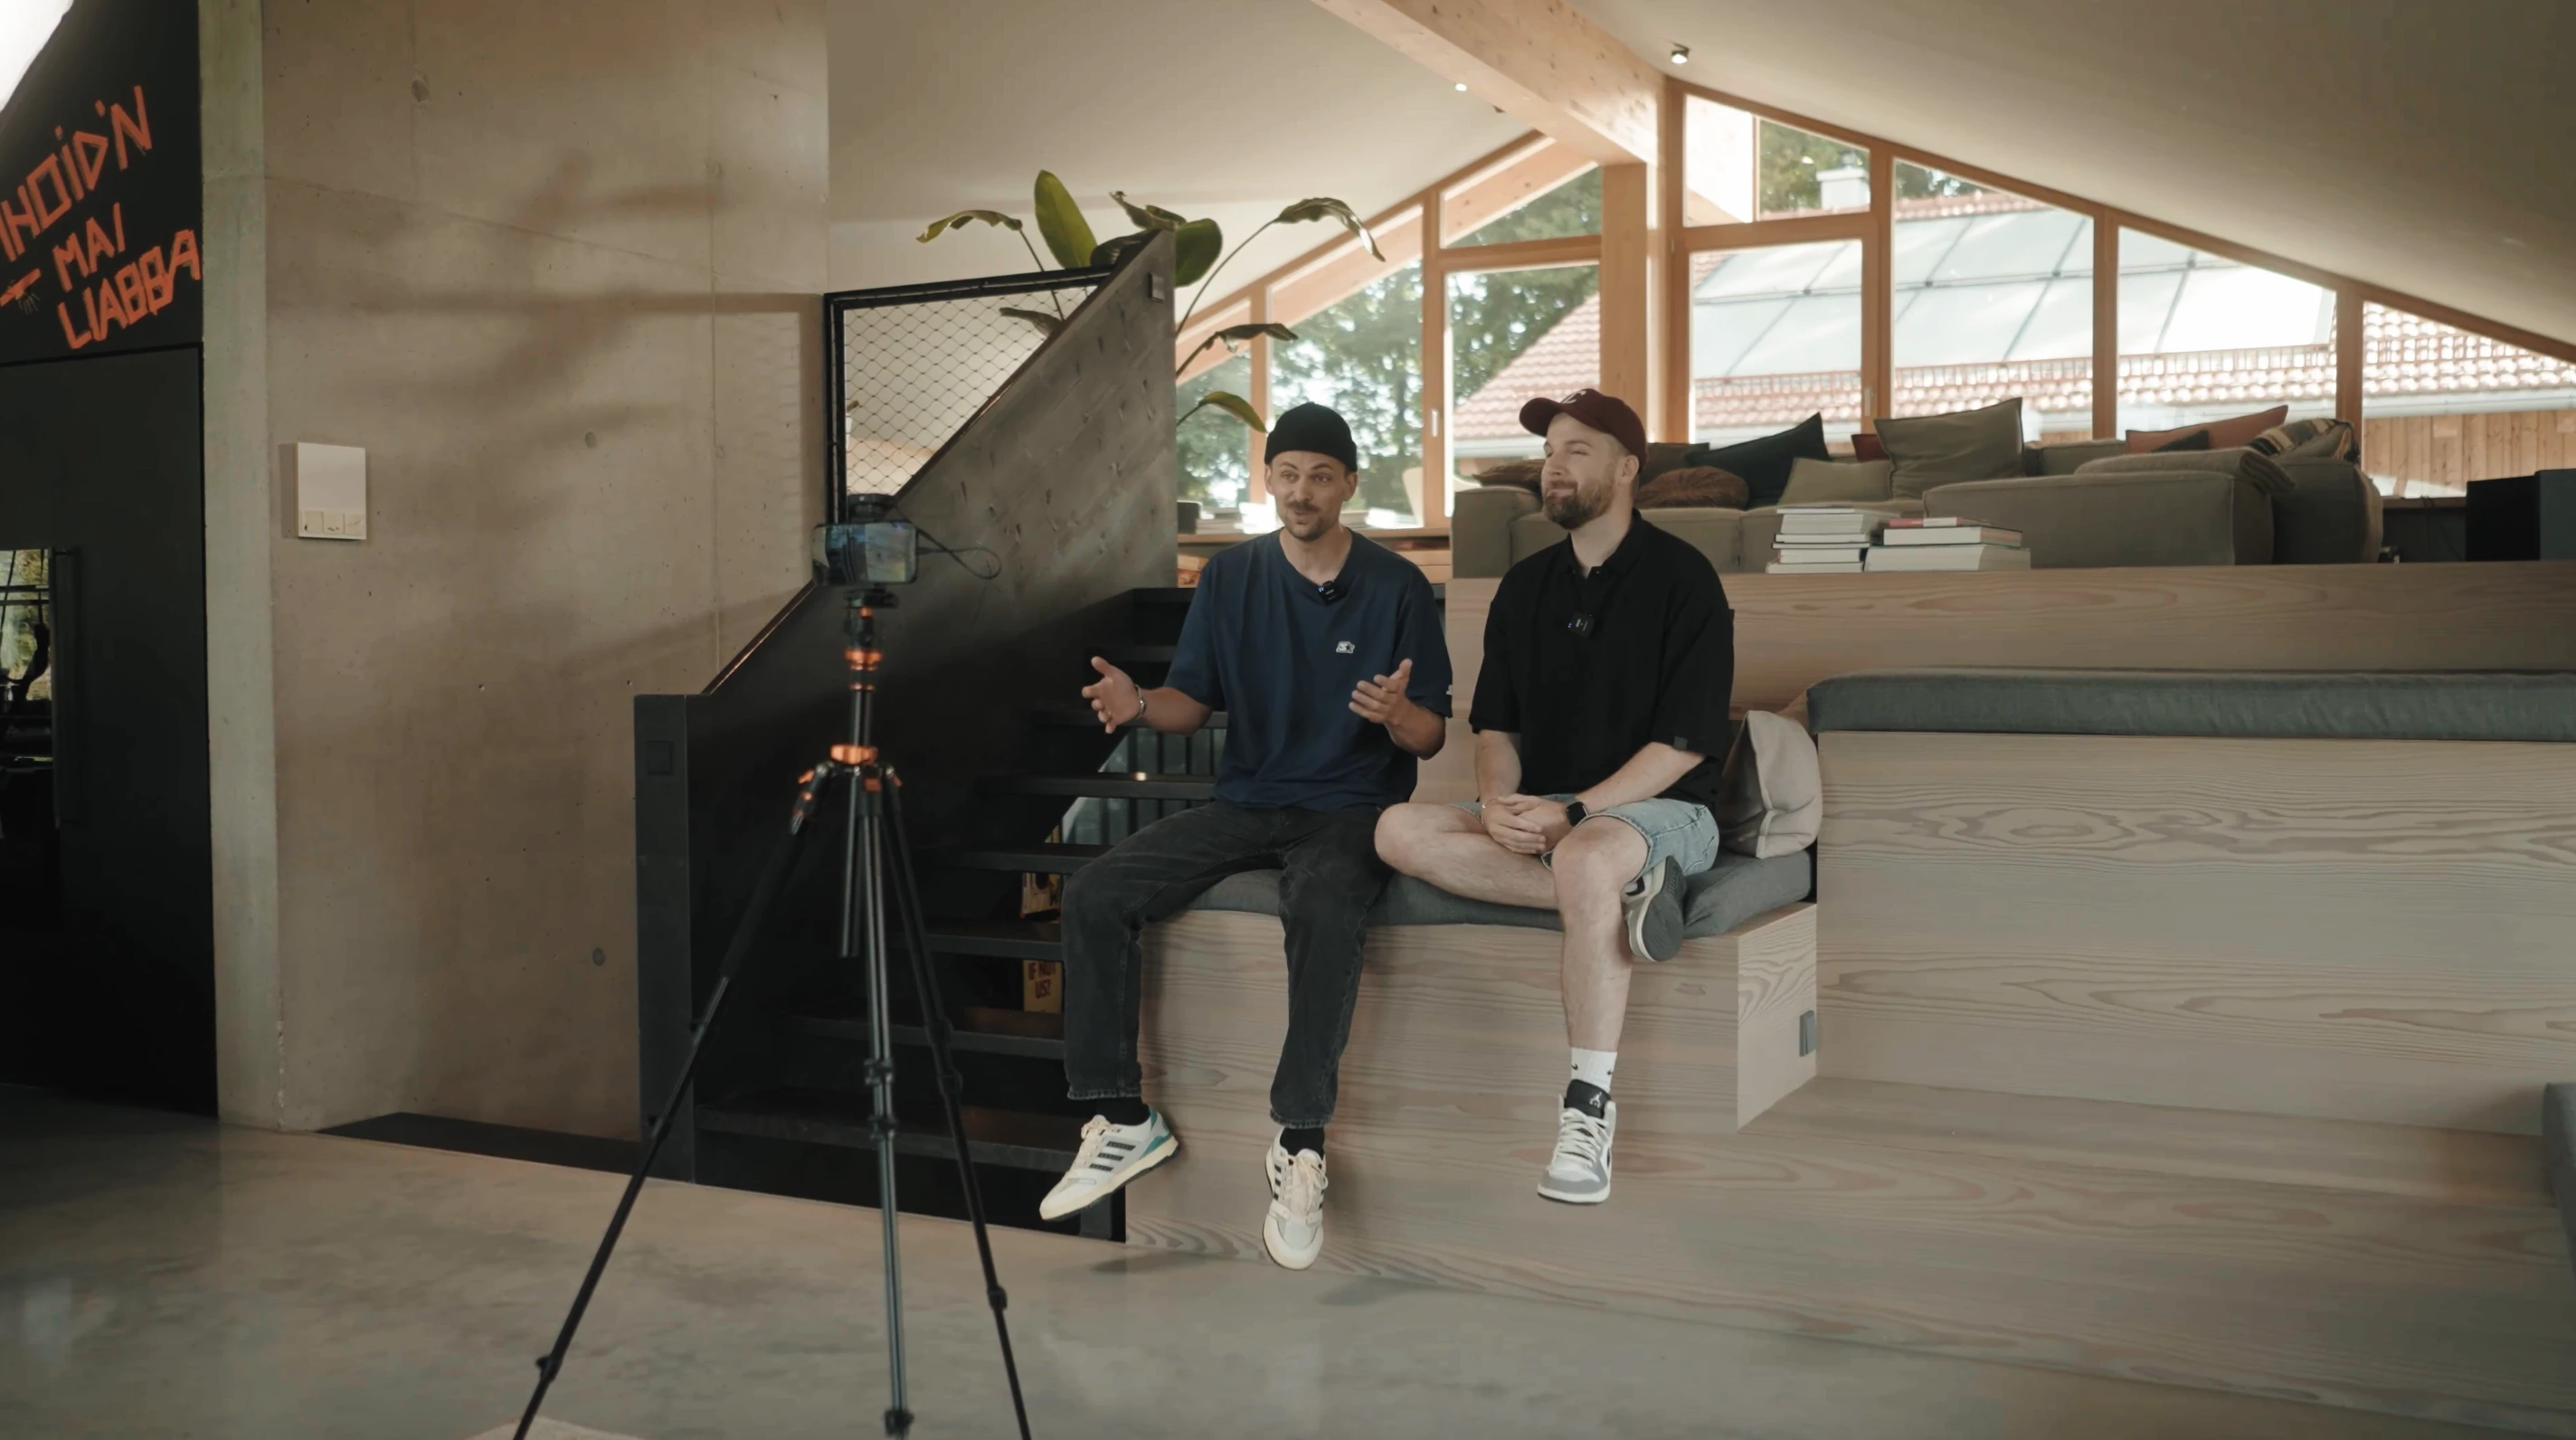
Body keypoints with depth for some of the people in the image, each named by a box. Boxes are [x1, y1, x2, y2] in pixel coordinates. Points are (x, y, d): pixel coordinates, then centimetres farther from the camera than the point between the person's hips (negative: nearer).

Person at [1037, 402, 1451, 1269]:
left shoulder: (1396, 586, -2)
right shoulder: (1231, 577, 7)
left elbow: (1432, 736, -2)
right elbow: (1194, 702, 7)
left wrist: (1397, 714, -26)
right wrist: (1140, 703, -15)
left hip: (1350, 808, -4)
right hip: (1246, 802, 4)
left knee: (1323, 913, -38)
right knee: (1092, 896, -16)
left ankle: (1301, 1145, -26)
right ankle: (1126, 1122, -5)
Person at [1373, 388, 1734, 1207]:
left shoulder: (1681, 579, -5)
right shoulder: (1525, 587, 13)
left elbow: (1685, 743, -12)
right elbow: (1495, 720, 13)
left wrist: (1571, 813, -21)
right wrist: (1498, 801, -10)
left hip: (1660, 809, -6)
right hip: (1542, 815, 6)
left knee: (1585, 859, -41)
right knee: (1399, 831, -19)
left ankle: (1589, 1111, -32)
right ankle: (1619, 892, -26)